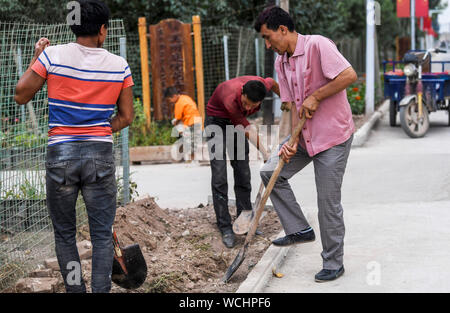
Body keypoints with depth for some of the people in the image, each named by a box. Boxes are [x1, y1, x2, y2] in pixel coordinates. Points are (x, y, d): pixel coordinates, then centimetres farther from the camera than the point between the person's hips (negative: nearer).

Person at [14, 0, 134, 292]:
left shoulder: (52, 55, -5)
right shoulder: (119, 65, -1)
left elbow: (21, 96, 3)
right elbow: (126, 117, 5)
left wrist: (35, 59, 14)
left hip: (60, 154, 0)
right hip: (101, 154, 0)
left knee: (64, 234, 14)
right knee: (102, 235, 6)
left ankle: (75, 290, 18)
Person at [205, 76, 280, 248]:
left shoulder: (262, 84, -26)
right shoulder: (231, 99, -40)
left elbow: (271, 82, 1)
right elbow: (248, 130, -29)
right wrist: (266, 153, -29)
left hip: (236, 121, 6)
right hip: (217, 120, -6)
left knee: (243, 174, 5)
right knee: (219, 177, -12)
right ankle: (225, 229, -7)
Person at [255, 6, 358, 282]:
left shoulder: (318, 45, -16)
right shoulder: (281, 63, 9)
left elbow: (349, 75, -25)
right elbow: (293, 104, 10)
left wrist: (315, 97, -20)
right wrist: (293, 140, -4)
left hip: (333, 136, -8)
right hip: (305, 136, 8)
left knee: (328, 202, -3)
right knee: (271, 172, 2)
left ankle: (334, 264, 12)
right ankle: (300, 229, 14)